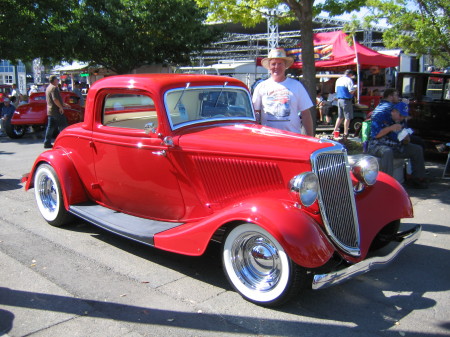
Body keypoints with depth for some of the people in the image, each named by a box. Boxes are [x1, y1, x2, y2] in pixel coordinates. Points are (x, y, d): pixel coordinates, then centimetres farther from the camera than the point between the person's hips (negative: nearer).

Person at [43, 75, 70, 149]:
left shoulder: (48, 88, 20)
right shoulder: (54, 88, -13)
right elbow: (55, 99, -25)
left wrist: (64, 104, 29)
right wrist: (61, 107, -18)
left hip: (50, 111, 10)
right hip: (56, 111, -10)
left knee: (50, 127, 10)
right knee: (63, 126, -3)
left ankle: (47, 143, 10)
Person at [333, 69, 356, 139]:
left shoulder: (338, 80, 15)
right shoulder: (348, 80, -10)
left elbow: (336, 91, 22)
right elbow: (351, 91, -17)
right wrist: (355, 87, 3)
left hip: (339, 100, 8)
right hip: (346, 100, -8)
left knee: (340, 116, 16)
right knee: (347, 117, -2)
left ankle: (335, 130, 15)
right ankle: (345, 133, -1)